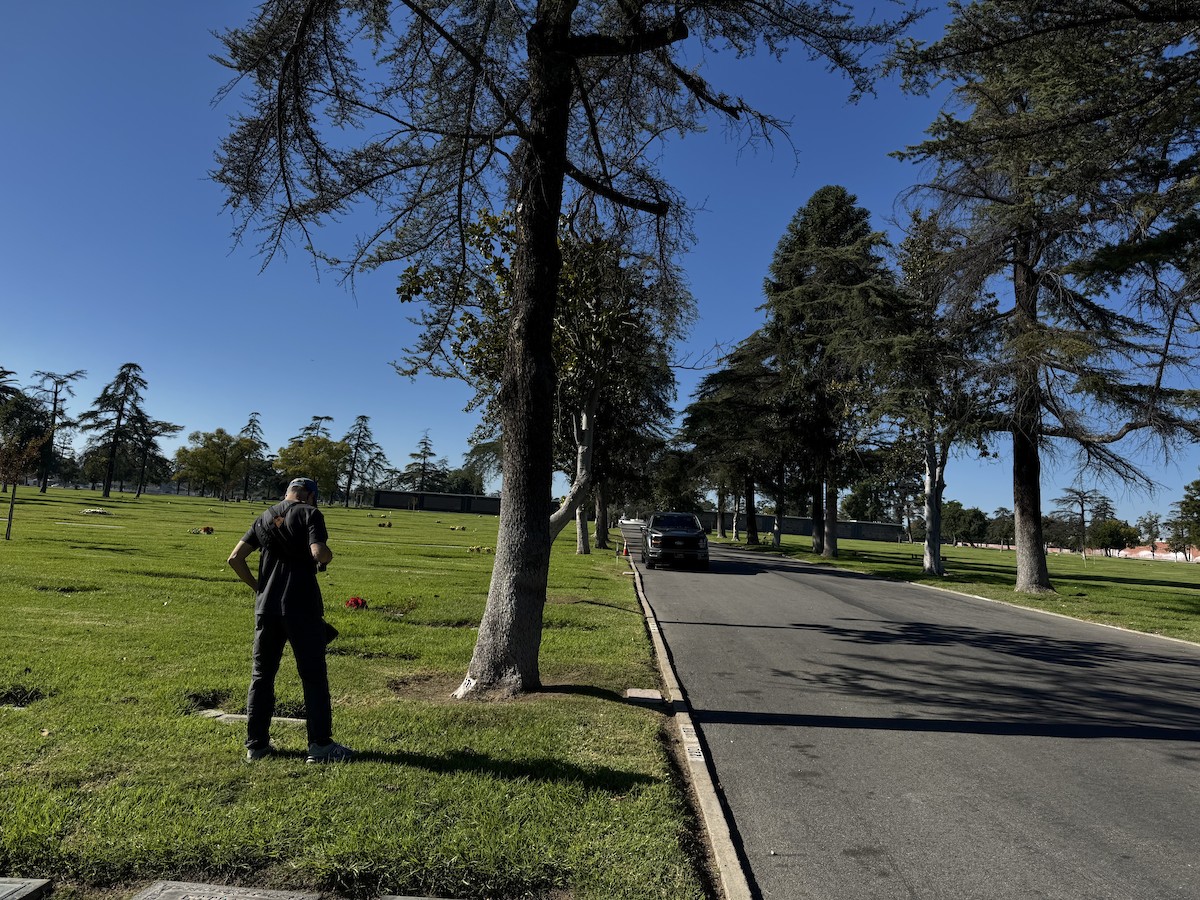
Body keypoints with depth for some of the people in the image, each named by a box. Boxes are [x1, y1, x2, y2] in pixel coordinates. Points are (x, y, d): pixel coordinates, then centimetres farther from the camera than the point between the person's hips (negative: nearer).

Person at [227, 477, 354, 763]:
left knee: (261, 675, 15)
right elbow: (319, 552, -20)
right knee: (313, 675, 2)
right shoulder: (309, 513, -4)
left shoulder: (264, 518, 14)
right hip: (302, 608, -5)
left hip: (265, 607, 6)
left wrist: (257, 586, 18)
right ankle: (320, 745, 6)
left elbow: (235, 559, 10)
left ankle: (256, 744, 20)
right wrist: (327, 556, 1)